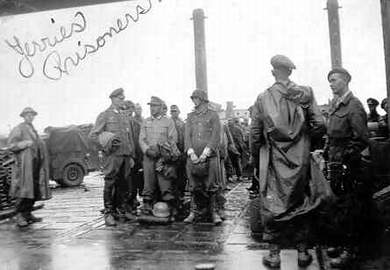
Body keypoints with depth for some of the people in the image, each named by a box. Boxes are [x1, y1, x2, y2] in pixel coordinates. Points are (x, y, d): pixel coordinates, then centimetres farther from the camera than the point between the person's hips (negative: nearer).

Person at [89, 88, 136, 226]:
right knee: (110, 184, -5)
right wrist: (106, 141, -16)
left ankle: (122, 210, 21)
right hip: (113, 155, -5)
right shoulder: (104, 115, 4)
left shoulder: (125, 117, 20)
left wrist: (131, 156, 15)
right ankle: (109, 213, 2)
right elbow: (93, 134, 1)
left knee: (125, 185, 8)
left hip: (126, 156, 5)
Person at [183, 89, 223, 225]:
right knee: (194, 187, 6)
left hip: (210, 157, -2)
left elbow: (216, 137, -4)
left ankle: (214, 212, 12)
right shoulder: (190, 116, 15)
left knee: (211, 186, 1)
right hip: (193, 157, 3)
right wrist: (191, 153, -8)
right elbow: (187, 136, 7)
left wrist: (205, 154, -13)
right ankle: (194, 212, 16)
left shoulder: (213, 115, 5)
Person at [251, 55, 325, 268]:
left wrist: (257, 157, 11)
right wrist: (304, 139, 13)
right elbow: (319, 126, -7)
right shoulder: (305, 94, -3)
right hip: (300, 160, 1)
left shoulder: (263, 98, -4)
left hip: (273, 162, -1)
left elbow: (255, 133, -3)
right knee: (299, 204, 14)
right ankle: (302, 253, 24)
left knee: (272, 205, 9)